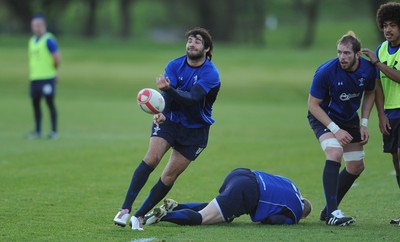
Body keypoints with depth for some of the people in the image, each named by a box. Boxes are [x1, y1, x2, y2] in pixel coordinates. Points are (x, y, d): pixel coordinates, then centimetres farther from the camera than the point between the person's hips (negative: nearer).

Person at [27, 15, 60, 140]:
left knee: (50, 102, -3)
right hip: (34, 77, 7)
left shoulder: (49, 40, -9)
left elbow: (57, 59, -10)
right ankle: (37, 131, 14)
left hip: (47, 78, -7)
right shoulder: (32, 40, 15)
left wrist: (53, 70, 5)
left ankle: (54, 131, 2)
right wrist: (32, 73, 15)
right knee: (35, 102, 7)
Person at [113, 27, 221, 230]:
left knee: (169, 177, -4)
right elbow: (167, 95, -19)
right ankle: (125, 210, -23)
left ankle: (139, 215, 8)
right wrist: (161, 113, -40)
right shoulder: (175, 65, -4)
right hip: (169, 120, 1)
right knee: (151, 158, -21)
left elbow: (192, 98, -31)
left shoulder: (211, 74, -16)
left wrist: (169, 89, -48)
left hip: (195, 131, -1)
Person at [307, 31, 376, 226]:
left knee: (356, 166, 7)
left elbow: (369, 93, 5)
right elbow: (313, 104, -20)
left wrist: (364, 124, -4)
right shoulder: (326, 71, -29)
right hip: (323, 117, -6)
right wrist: (335, 130, -25)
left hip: (349, 118, 6)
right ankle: (332, 213, -30)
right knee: (335, 153, -29)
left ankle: (328, 210, 22)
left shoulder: (368, 69, -17)